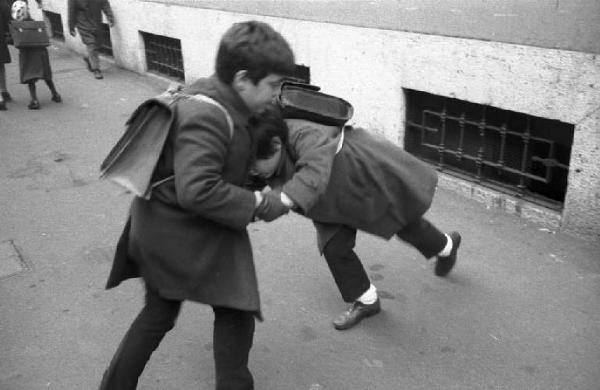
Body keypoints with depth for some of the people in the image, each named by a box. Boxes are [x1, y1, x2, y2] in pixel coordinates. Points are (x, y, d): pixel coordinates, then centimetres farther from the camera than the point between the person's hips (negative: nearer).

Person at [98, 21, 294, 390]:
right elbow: (197, 190, -35)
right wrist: (257, 204, -26)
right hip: (188, 234, -10)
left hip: (159, 227, 10)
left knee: (159, 312, 24)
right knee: (235, 312, 6)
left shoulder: (205, 92, 3)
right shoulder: (207, 117, -28)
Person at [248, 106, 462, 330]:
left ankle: (446, 246, 54)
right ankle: (366, 300, 21)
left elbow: (314, 177, -62)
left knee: (406, 225, 18)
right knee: (333, 247, -4)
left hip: (372, 173, -5)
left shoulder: (306, 137, -46)